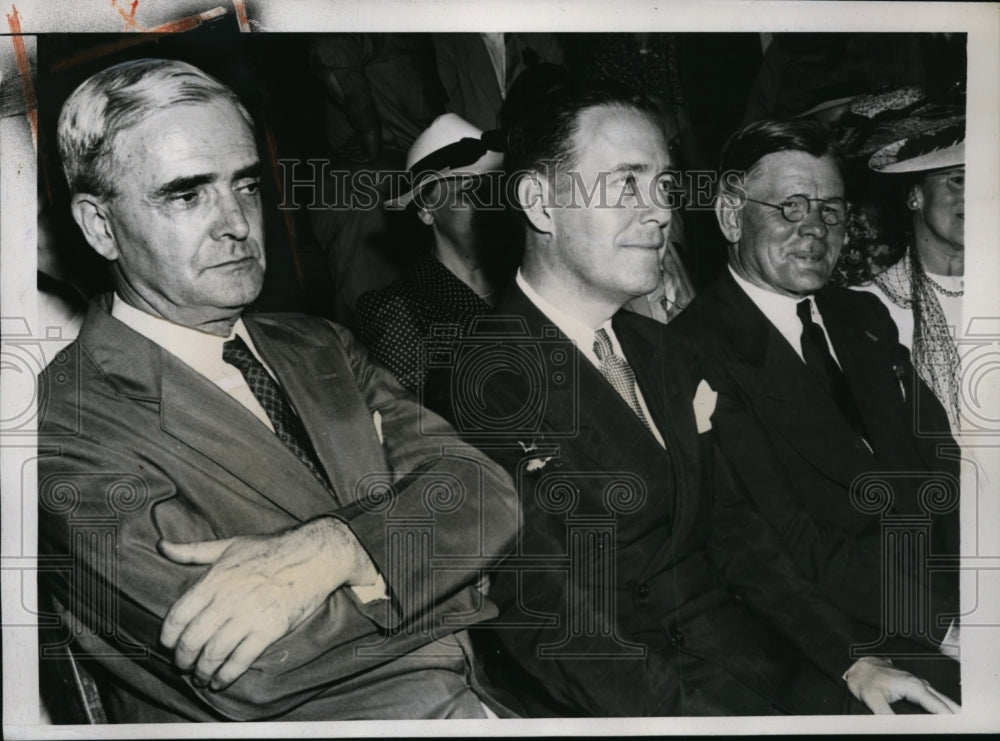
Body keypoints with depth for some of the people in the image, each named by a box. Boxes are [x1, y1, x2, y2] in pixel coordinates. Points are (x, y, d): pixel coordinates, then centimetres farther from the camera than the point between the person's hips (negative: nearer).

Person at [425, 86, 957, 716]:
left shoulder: (665, 350, 14)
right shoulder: (482, 380, -13)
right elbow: (548, 619, -18)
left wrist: (852, 659, 3)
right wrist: (710, 715, -24)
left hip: (732, 647, 7)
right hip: (615, 699, -7)